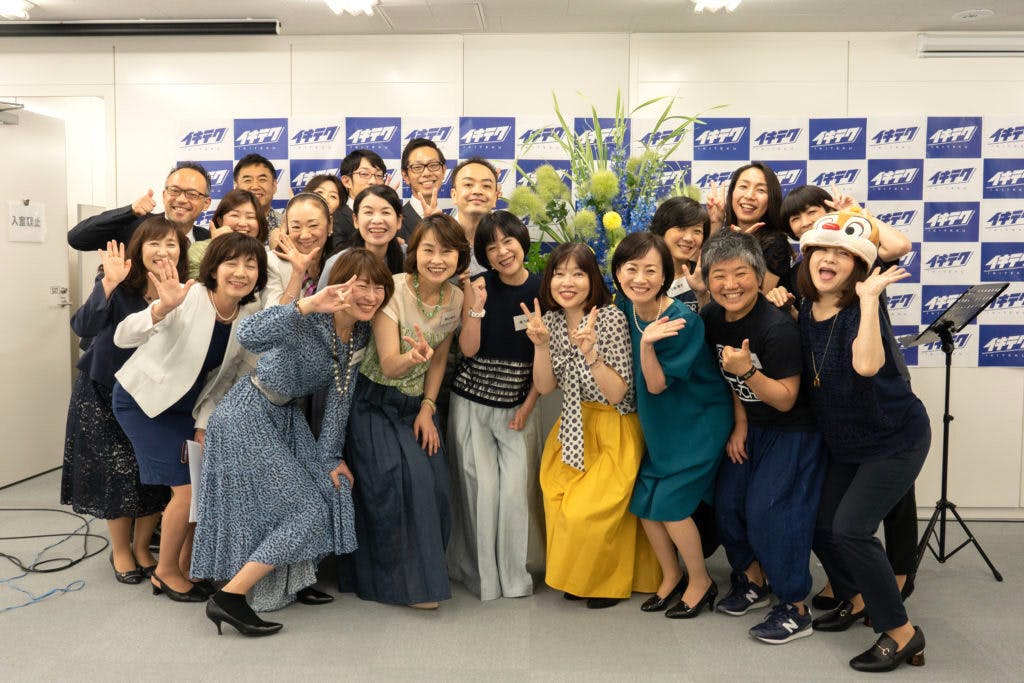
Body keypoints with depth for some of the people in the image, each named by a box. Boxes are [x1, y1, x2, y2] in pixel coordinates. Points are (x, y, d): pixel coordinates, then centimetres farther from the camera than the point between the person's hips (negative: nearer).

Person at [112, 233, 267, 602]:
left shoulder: (252, 316, -8)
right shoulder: (188, 298, -25)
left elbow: (227, 378, 2)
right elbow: (123, 337, -34)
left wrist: (203, 426, -2)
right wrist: (163, 308, -51)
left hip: (188, 407, 6)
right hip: (143, 400, -6)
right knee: (188, 490, -9)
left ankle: (187, 568, 25)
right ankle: (165, 572, 16)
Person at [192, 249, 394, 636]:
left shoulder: (360, 334, -1)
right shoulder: (310, 319, -26)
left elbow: (339, 396, 2)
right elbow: (248, 336, -44)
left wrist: (331, 456, 1)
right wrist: (310, 304, -55)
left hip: (287, 415, 9)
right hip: (248, 416, -9)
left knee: (332, 488, 8)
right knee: (306, 509, -9)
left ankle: (292, 582, 27)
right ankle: (228, 598, -2)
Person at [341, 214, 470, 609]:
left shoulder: (456, 298, -3)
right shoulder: (392, 289, -18)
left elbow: (439, 360, 8)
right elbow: (388, 366, -23)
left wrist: (428, 409, -1)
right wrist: (412, 358, -44)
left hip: (416, 405, 5)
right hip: (374, 403, -5)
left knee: (434, 484, -5)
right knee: (400, 480, -16)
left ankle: (425, 570, 19)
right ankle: (407, 581, 3)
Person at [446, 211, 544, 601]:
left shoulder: (544, 290, -2)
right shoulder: (479, 287, -2)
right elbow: (468, 349, -6)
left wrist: (528, 405, -5)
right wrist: (478, 306, -19)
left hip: (518, 405, 0)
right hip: (471, 403, 0)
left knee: (517, 487, -4)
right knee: (481, 487, 1)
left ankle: (516, 571, 17)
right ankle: (482, 571, 20)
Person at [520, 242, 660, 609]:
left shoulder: (611, 319, -18)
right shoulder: (551, 320, -1)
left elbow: (617, 393, -20)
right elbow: (545, 387, 0)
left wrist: (590, 353, -34)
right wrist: (540, 345, -15)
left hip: (614, 431, -5)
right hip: (574, 428, 5)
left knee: (588, 512, -9)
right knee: (558, 502, -1)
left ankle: (609, 581, 19)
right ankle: (577, 577, 24)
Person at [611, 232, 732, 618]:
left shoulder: (683, 321, -25)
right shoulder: (624, 307, -7)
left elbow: (657, 384, -22)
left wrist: (647, 344, -36)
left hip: (699, 422, -6)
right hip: (659, 424, 6)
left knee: (670, 502, -6)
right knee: (643, 500, 6)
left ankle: (701, 582, 18)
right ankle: (671, 576, 29)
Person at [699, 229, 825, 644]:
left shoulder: (778, 328, -28)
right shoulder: (712, 318, -7)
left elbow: (785, 400, -23)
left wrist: (748, 371, -38)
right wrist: (739, 424, 2)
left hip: (794, 430, -7)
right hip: (751, 426, 7)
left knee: (768, 511, -11)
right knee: (727, 502, 9)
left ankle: (795, 609, 7)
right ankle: (753, 582, 31)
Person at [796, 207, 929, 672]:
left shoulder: (861, 311, -24)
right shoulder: (803, 313, -4)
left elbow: (866, 364, -45)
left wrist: (869, 299, -38)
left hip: (895, 440, -7)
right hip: (844, 445, 7)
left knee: (849, 529, -14)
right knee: (821, 525, 8)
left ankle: (901, 632, 6)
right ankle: (856, 599, 36)